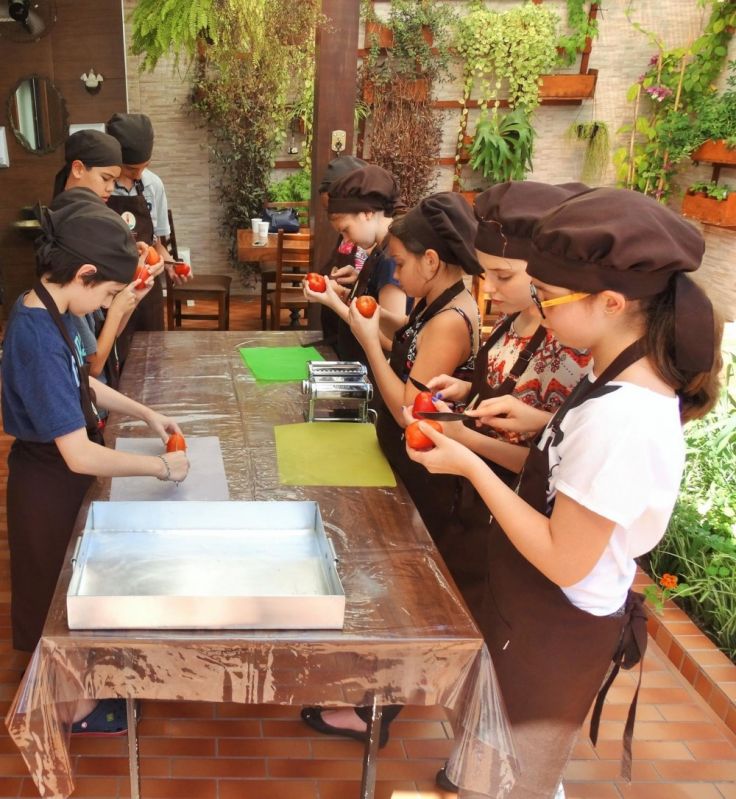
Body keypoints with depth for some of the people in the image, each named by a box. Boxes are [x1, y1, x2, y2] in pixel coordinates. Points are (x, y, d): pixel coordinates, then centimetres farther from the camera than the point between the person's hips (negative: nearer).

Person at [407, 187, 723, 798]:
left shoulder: (618, 417, -33)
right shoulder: (634, 380, -3)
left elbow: (564, 560, -27)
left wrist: (471, 466, -23)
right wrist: (542, 425, -4)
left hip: (556, 630, -8)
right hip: (536, 610, 8)